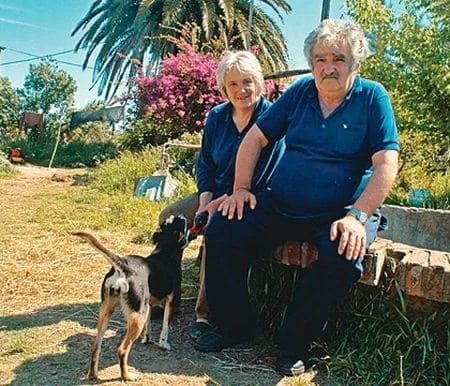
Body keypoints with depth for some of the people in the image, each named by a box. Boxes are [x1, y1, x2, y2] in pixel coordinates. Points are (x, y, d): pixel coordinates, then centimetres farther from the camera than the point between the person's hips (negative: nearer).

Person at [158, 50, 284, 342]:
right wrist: (205, 202, -7)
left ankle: (206, 312, -20)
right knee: (169, 218, -10)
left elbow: (264, 178, -18)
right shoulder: (217, 116, 5)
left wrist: (225, 202, -19)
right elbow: (205, 163, 8)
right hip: (215, 195, 7)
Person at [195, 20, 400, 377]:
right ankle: (233, 327, 4)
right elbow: (256, 137, 10)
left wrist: (357, 217, -23)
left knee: (344, 260, -34)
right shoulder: (300, 92, 8)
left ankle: (293, 343, -9)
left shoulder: (372, 97, -2)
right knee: (221, 233, -15)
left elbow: (386, 165, -11)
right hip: (279, 206, 4)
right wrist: (241, 189, -2)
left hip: (340, 213, -3)